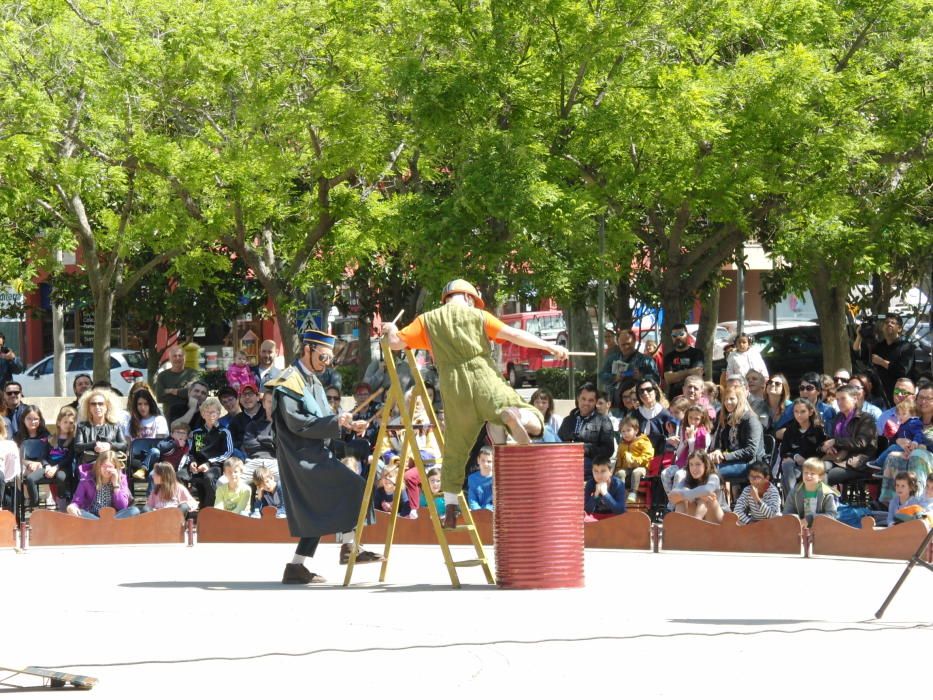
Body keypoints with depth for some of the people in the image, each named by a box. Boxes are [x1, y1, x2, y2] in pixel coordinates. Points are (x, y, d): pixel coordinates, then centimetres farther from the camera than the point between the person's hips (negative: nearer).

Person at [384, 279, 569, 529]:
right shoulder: (477, 316, 11)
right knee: (534, 423, -2)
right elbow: (513, 334, 1)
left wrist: (391, 331, 32)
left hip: (454, 389, 2)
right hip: (484, 380, -2)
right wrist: (550, 346, 4)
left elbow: (395, 343, 9)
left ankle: (450, 508, 7)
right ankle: (512, 415, -38)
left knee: (455, 452, 16)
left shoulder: (428, 321, 16)